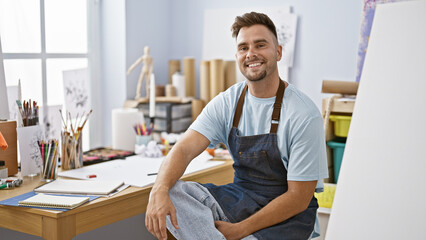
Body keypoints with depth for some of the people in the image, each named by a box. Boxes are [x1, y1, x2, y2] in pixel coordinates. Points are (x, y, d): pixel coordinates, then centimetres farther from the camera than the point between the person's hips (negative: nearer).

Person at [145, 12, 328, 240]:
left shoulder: (304, 114, -16)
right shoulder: (227, 102, -1)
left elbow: (299, 197, -15)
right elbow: (184, 148, -12)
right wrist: (159, 190, -34)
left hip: (288, 213, -5)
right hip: (240, 197, 6)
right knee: (169, 193, -19)